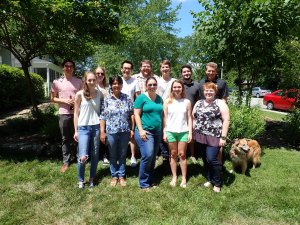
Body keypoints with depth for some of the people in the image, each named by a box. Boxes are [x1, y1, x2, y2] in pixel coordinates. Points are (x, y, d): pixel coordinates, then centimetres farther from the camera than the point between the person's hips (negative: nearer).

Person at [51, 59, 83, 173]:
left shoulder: (79, 81, 4)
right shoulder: (57, 82, 2)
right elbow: (52, 98, 6)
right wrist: (64, 100, -11)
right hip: (64, 114, 0)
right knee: (65, 139, 8)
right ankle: (66, 161, 19)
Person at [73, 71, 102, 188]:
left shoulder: (100, 94, 2)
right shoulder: (80, 94, -4)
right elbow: (76, 113, 0)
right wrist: (76, 131, -1)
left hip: (96, 127, 3)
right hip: (83, 128, -2)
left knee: (95, 155, 10)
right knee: (83, 157, -8)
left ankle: (92, 179, 28)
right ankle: (80, 180, 17)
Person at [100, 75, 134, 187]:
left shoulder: (127, 98, 2)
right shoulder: (106, 99, -2)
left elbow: (132, 115, 3)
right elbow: (103, 116, -2)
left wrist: (132, 129, 0)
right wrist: (102, 132, -5)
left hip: (125, 131, 1)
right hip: (111, 131, -1)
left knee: (122, 155, 13)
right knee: (113, 155, 12)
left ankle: (121, 176, 28)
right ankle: (114, 176, 29)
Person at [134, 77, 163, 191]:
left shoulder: (159, 98, 12)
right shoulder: (141, 97, -5)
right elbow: (136, 114, -8)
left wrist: (162, 129, 14)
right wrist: (141, 130, -16)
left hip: (157, 131, 6)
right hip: (145, 131, -6)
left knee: (153, 157, 11)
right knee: (147, 155, -15)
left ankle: (151, 180, 25)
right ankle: (144, 183, 2)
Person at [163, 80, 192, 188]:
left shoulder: (187, 102, 3)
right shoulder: (167, 101, 2)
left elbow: (189, 118, 5)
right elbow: (164, 118, 3)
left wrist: (190, 133, -1)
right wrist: (164, 132, -1)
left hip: (183, 132, 0)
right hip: (170, 132, 1)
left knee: (182, 154, 5)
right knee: (173, 154, 10)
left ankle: (184, 178, 17)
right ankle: (174, 177, 23)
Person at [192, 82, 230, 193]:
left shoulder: (220, 103, -5)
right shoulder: (198, 103, 10)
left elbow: (226, 120, -9)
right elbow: (194, 117, 14)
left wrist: (223, 137, -13)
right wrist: (194, 132, 9)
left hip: (214, 136, -5)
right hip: (201, 136, 5)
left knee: (212, 159, -7)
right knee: (205, 159, 13)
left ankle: (217, 183, 13)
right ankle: (209, 179, 31)